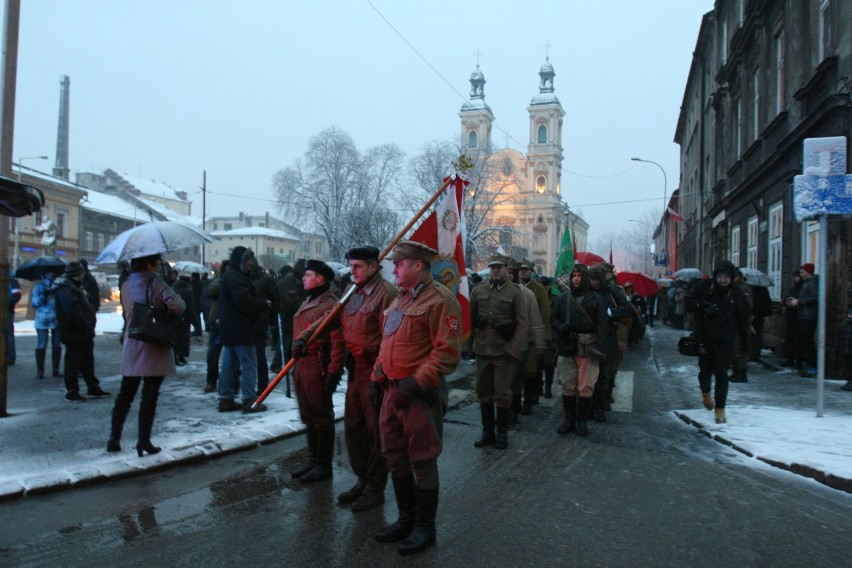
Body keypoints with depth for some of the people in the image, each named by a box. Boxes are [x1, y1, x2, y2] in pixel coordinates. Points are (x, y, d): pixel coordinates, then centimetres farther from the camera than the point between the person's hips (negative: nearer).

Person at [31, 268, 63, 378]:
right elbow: (35, 303, -3)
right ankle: (40, 370, 3)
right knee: (41, 345, -3)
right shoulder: (39, 287, 4)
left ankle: (56, 369, 13)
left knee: (57, 345, 5)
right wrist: (44, 295, -16)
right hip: (42, 321, -2)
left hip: (57, 320, 2)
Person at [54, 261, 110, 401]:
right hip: (74, 333, -10)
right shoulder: (66, 290, -19)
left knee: (87, 361, 17)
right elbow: (74, 313, -26)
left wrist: (89, 325, 11)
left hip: (83, 333, 10)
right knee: (73, 362, -1)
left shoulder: (74, 286, 16)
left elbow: (85, 307, 21)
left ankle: (93, 387, 26)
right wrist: (87, 326, -18)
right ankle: (71, 392, 7)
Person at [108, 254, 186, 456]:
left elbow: (127, 311, 17)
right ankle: (144, 441, 6)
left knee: (125, 394, 14)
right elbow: (178, 306, -22)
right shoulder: (155, 282, -11)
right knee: (150, 396, 1)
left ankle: (114, 438, 16)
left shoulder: (127, 285, 8)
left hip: (132, 345, 6)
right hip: (154, 347, -6)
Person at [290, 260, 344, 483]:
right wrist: (295, 365, 20)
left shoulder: (330, 305, -13)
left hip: (318, 369, -9)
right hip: (301, 367, 9)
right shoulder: (307, 303, 17)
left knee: (322, 417, 2)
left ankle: (324, 465, 12)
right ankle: (313, 460, 28)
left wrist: (334, 372, -22)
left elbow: (337, 341, -19)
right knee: (309, 417, 16)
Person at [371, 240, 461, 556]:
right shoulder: (400, 299, 15)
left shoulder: (439, 299, -14)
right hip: (392, 390, 9)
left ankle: (425, 527, 20)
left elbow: (448, 352, -20)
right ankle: (406, 519, 33)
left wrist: (415, 383, -22)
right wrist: (378, 379, 12)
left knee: (422, 461, 3)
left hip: (421, 395, -9)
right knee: (394, 457, 16)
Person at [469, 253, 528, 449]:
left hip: (504, 351, -3)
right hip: (482, 350, 3)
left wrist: (515, 350, -12)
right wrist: (472, 338, 7)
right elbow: (470, 316, 12)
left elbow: (523, 323, -6)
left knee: (502, 394, 2)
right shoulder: (478, 290, 6)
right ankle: (487, 432, 23)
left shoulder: (515, 292, -2)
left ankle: (502, 433, 17)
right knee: (483, 392, 10)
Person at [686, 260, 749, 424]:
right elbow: (689, 302, 1)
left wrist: (745, 342, 1)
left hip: (725, 341, -1)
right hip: (704, 338, 1)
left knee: (721, 373, -6)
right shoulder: (704, 287, -5)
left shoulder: (737, 296, -3)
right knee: (705, 369, 9)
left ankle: (720, 408, 4)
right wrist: (702, 306, -19)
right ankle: (705, 391, 44)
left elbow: (743, 321, 2)